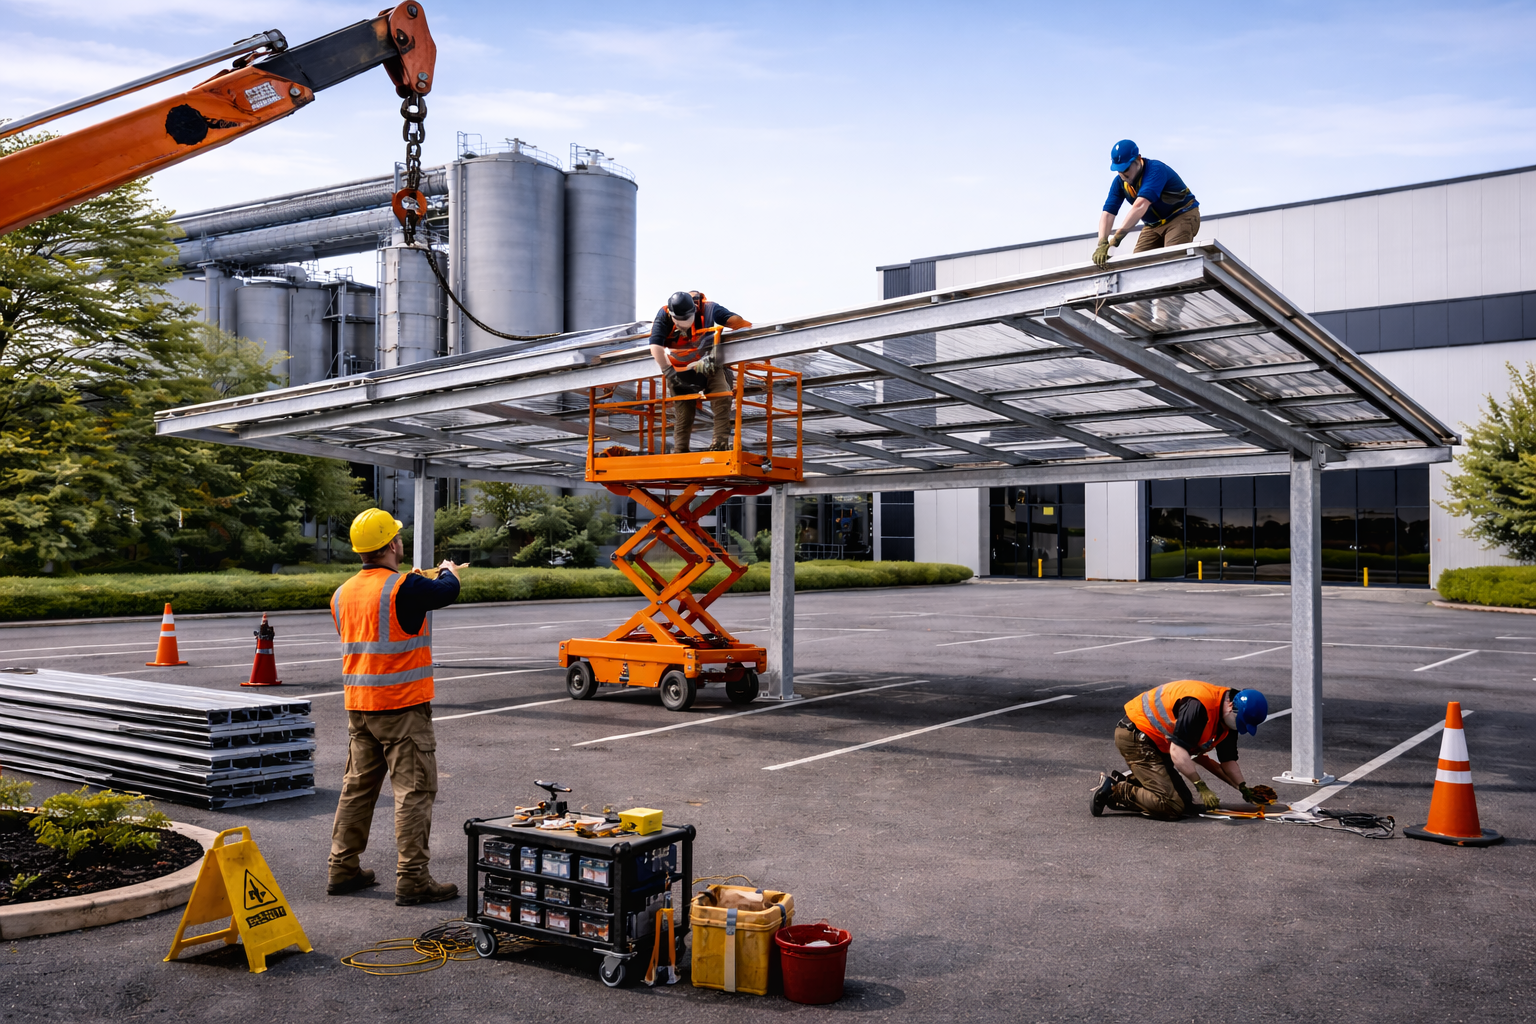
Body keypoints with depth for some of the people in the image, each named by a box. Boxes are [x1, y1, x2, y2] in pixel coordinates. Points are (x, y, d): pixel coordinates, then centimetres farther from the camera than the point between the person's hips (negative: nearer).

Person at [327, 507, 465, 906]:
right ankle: (412, 880, -2)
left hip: (358, 707, 8)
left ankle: (343, 869, 24)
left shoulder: (343, 593, 7)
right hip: (402, 708, -8)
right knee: (414, 790, -2)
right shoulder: (405, 588, -17)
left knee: (358, 786, 17)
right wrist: (449, 571, 24)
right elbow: (446, 591, -1)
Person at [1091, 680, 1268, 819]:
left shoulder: (1229, 719, 2)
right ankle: (1112, 790, -8)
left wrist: (1244, 789, -2)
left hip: (1158, 744, 10)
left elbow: (1228, 761, 10)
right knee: (1173, 807, -17)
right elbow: (1177, 751, -29)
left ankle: (1124, 782, 12)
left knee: (1185, 801, 12)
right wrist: (1202, 787, -26)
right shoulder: (1199, 704, -29)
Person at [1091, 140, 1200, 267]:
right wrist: (1102, 243, -33)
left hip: (1182, 215, -7)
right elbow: (1108, 213, -15)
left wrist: (1117, 236, -49)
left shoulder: (1155, 170, -28)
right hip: (1154, 225, 7)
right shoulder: (1119, 182, -7)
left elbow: (1141, 205, -41)